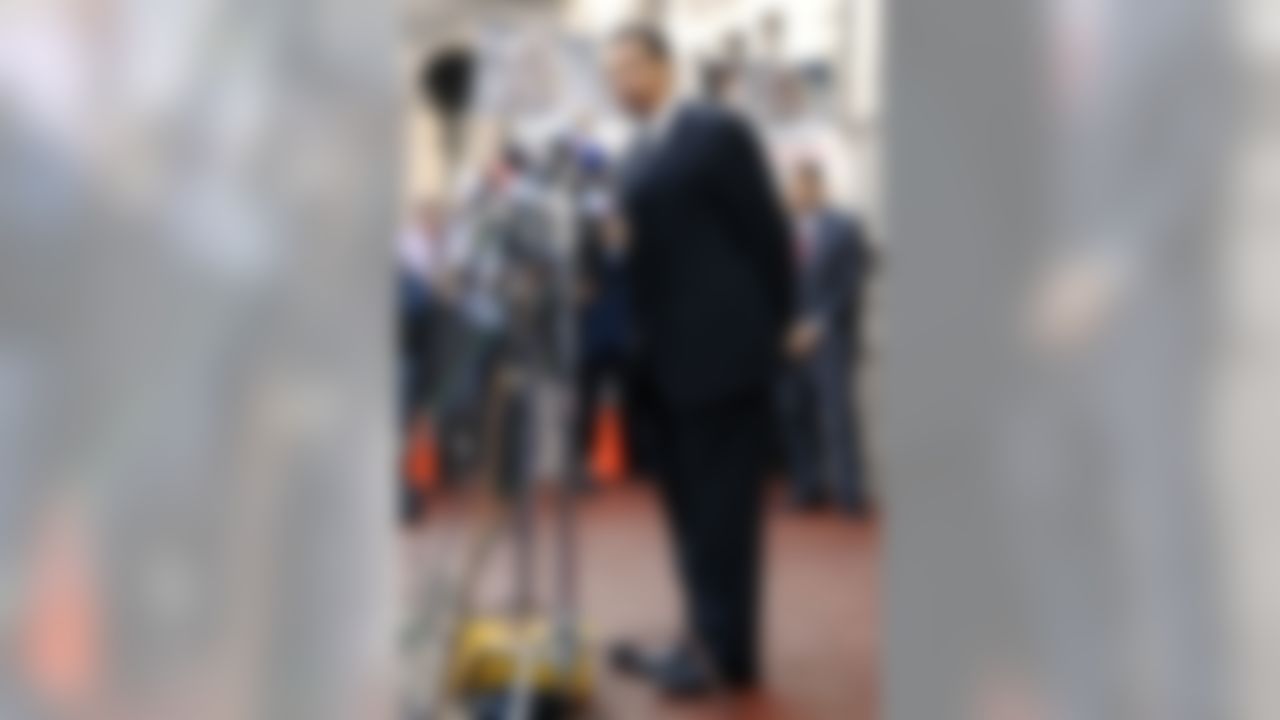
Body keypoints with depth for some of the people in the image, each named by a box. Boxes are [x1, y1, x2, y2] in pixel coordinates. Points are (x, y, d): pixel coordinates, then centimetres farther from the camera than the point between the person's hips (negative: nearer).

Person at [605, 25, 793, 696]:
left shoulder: (719, 132, -8)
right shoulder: (635, 158, 14)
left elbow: (769, 234, -8)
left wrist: (771, 331, -5)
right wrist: (641, 344, 6)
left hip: (722, 350, -8)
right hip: (669, 358, 8)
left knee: (721, 505, -2)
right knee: (690, 503, 13)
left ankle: (726, 650, 6)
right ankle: (710, 635, 23)